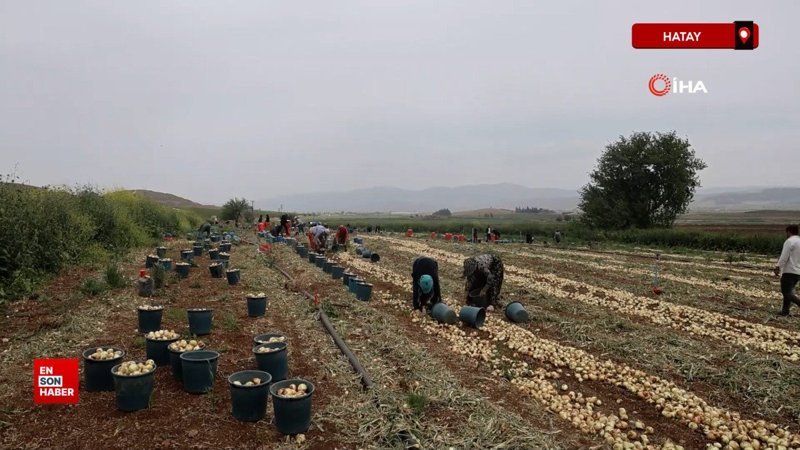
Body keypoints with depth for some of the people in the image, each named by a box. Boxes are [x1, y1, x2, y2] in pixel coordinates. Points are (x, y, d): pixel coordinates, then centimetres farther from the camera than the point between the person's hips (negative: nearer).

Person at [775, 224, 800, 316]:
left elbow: (784, 257, -17)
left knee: (786, 292, -6)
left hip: (789, 271, -8)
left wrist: (778, 267, -9)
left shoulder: (789, 241, -12)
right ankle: (785, 310, 17)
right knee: (788, 291, 17)